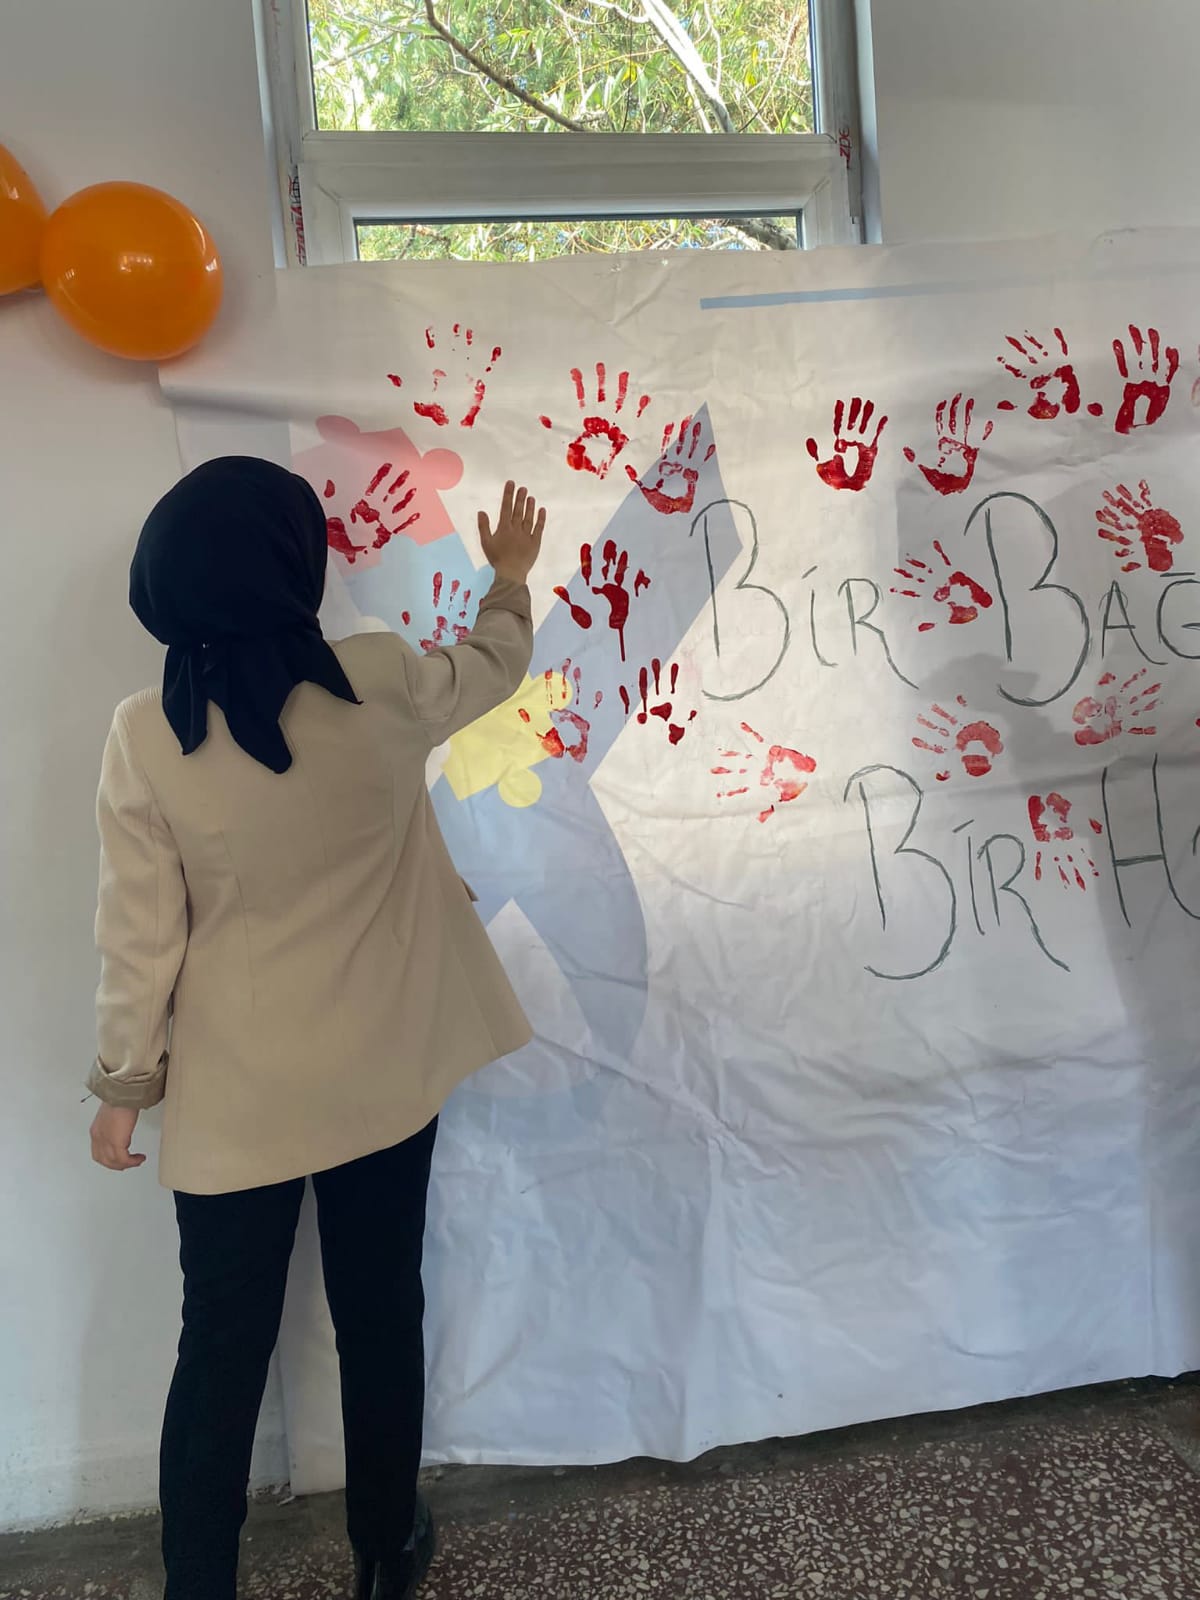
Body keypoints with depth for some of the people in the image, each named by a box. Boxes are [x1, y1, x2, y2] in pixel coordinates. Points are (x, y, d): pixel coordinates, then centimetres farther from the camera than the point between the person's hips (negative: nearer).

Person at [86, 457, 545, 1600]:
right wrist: (511, 576, 27)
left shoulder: (144, 736, -14)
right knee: (381, 1318, 20)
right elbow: (496, 667, 7)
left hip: (233, 1096, 0)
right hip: (379, 1077, 1)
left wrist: (123, 1083, 6)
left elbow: (139, 935, -9)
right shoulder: (379, 688, -14)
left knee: (223, 1349, 15)